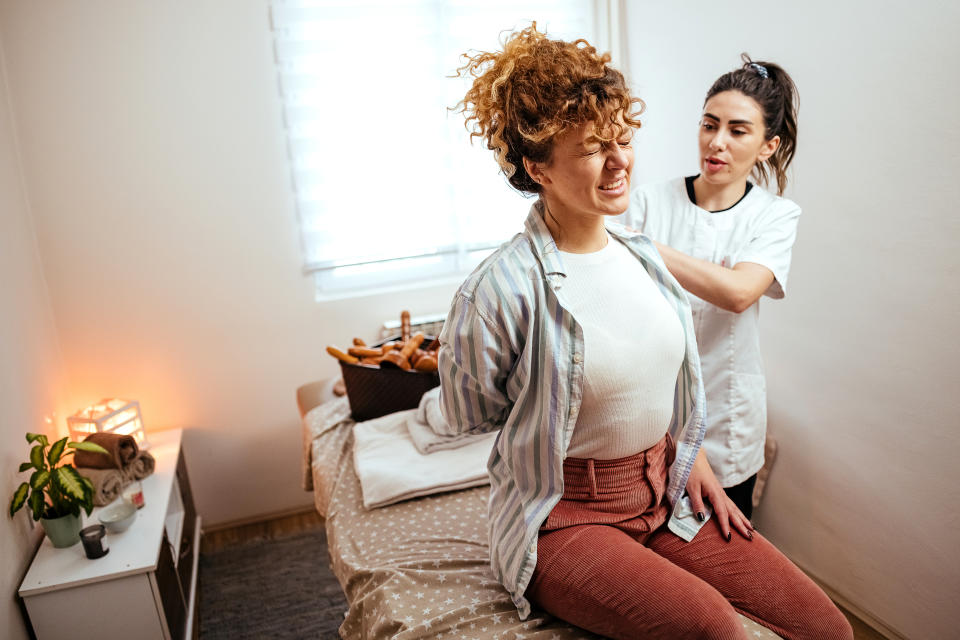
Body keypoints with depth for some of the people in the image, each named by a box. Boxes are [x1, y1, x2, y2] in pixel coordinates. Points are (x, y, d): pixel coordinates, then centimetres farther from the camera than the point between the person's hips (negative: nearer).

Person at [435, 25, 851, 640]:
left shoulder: (643, 253, 1)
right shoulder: (500, 290, -22)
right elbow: (466, 417, -7)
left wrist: (692, 458, 8)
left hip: (665, 495, 6)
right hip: (564, 519, -6)